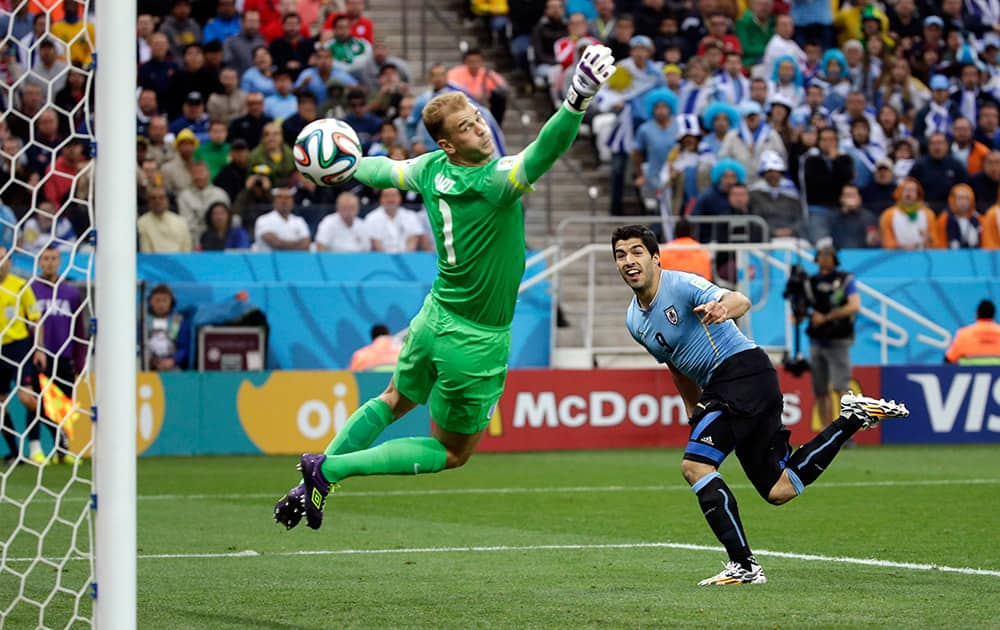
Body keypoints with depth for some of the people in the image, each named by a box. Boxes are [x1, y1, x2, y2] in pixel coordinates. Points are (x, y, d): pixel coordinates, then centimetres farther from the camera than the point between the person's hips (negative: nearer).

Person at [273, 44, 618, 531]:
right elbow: (547, 149, -45)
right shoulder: (496, 181, -27)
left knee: (395, 400, 32)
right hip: (477, 340, -7)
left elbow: (384, 170, 15)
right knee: (451, 452, 10)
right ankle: (331, 470, 0)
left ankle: (314, 482, 26)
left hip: (435, 318, 7)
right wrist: (577, 100, -56)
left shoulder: (430, 169, -6)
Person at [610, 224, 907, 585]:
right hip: (720, 389, 9)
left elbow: (741, 301, -30)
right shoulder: (635, 322, 13)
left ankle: (743, 566, -19)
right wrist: (695, 416, 26)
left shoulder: (681, 284, -13)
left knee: (695, 466, -21)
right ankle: (853, 418, 19)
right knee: (779, 491, 5)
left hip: (744, 370, -9)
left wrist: (724, 308, -53)